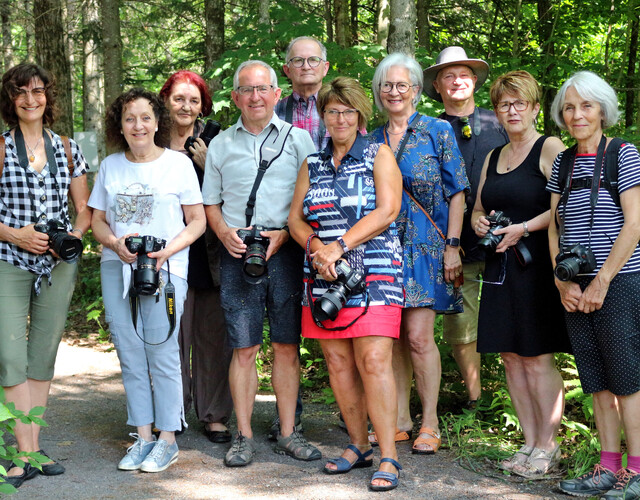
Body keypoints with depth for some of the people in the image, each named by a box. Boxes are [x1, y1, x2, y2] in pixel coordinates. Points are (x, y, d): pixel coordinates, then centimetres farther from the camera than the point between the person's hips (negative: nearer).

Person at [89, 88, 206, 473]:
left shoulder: (178, 163, 1)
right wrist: (115, 243, -7)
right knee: (130, 354, 6)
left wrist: (167, 251, -14)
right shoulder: (110, 166, 11)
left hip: (165, 268, -4)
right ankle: (143, 437, 16)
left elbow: (197, 221, 0)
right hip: (116, 268, 4)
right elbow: (98, 220, 14)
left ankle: (168, 440, 7)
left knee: (162, 352, -3)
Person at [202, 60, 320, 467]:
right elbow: (210, 202, 17)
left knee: (287, 345, 2)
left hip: (285, 251, -1)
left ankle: (288, 433, 10)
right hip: (237, 254, 1)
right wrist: (225, 232, -2)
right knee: (244, 347, 0)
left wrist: (284, 234, -8)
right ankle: (244, 436, 7)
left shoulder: (298, 139, 8)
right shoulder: (221, 145, 13)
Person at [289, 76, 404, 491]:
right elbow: (295, 218, 12)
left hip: (372, 271, -5)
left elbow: (387, 211, -8)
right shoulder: (313, 164, 17)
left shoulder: (379, 155, 4)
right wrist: (316, 246, -9)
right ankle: (359, 446, 17)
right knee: (337, 362, 5)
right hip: (323, 275, 5)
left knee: (373, 361, -13)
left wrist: (340, 246, -14)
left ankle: (388, 457, -8)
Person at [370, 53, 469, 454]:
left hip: (425, 245, -4)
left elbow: (456, 192, -1)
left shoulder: (438, 131, 1)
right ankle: (401, 419, 16)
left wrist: (453, 245, -9)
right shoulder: (372, 140, 12)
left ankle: (430, 424, 1)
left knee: (418, 335, -10)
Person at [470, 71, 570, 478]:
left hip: (537, 265, -7)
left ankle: (547, 447, 4)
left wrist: (524, 228, -18)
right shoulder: (493, 158, 18)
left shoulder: (550, 148, -5)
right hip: (501, 267, 7)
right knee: (511, 357, 7)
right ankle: (530, 443, 16)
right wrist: (480, 222, 4)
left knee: (538, 359, -6)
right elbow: (479, 208, 25)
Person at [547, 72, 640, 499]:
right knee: (596, 380, 8)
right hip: (576, 289, 6)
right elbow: (554, 227, 12)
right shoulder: (563, 162, 12)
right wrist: (563, 283, 0)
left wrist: (600, 283, -13)